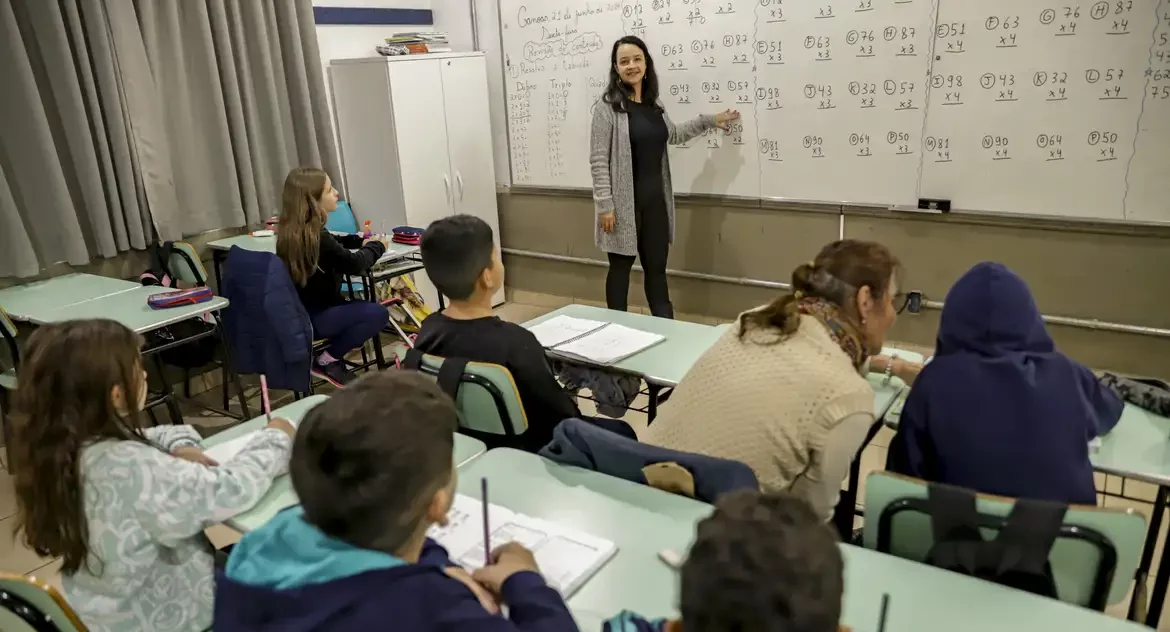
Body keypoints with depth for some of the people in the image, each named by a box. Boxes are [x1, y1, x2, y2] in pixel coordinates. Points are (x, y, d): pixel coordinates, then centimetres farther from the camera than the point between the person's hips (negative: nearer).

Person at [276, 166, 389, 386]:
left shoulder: (291, 231, 5)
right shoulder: (313, 235, -23)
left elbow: (331, 244, 22)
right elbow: (354, 265, -17)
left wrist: (361, 241, 7)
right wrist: (376, 245, 1)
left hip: (299, 311, 10)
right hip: (310, 318, -10)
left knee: (364, 308, 21)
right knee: (378, 313, -15)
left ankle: (331, 355, 12)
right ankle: (327, 361, -4)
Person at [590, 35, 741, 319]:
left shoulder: (653, 103, 10)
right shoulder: (607, 106, -10)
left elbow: (672, 135, 29)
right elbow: (598, 160, -12)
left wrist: (710, 120, 27)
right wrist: (604, 205, -17)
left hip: (655, 200, 6)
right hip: (623, 202, -6)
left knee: (657, 268, 12)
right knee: (621, 267, 6)